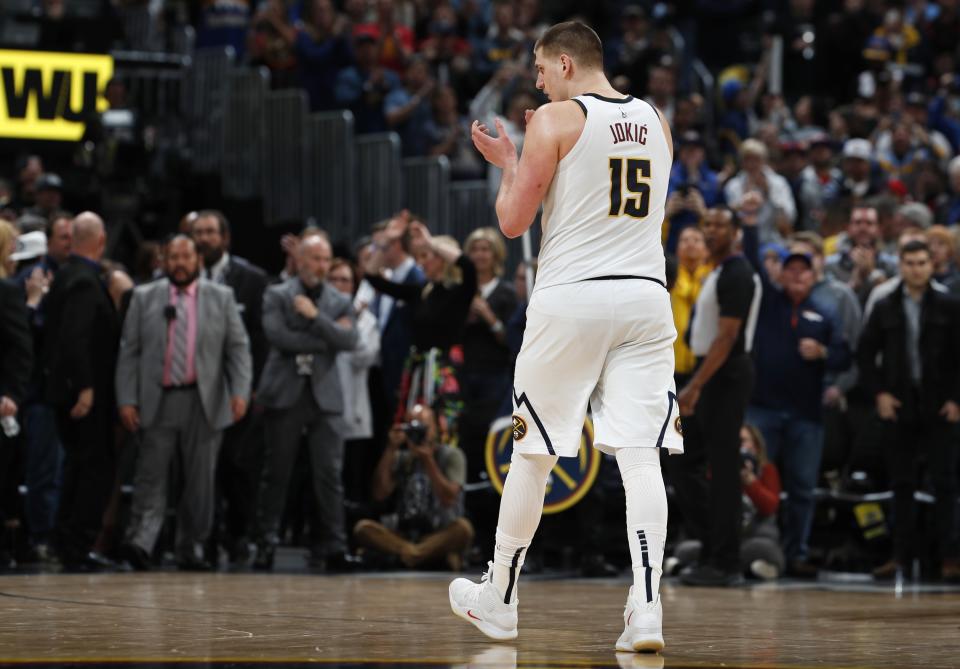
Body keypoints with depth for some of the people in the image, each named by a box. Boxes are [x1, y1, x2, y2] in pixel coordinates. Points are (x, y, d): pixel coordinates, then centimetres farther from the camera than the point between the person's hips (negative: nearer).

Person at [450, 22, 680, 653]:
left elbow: (513, 221, -6)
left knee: (534, 454, 8)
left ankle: (498, 599, 21)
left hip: (571, 297, -4)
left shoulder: (555, 121, -6)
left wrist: (507, 162, 13)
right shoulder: (656, 121, 12)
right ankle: (647, 610, -14)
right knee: (641, 454, -1)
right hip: (645, 294, 4)